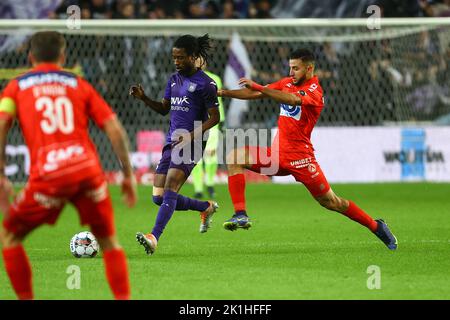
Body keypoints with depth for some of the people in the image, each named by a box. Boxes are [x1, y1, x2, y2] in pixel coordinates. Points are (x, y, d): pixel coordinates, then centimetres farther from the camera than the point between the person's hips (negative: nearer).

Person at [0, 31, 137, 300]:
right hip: (88, 168, 1)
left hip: (48, 176, -1)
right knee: (109, 241, 17)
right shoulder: (79, 84, 19)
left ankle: (26, 299, 11)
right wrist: (128, 175, 16)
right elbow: (116, 130, 10)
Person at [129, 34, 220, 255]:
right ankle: (206, 207, 24)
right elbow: (164, 109, 22)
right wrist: (143, 98, 5)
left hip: (191, 145, -8)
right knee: (158, 197, 4)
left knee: (170, 190, -21)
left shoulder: (205, 83, -7)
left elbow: (214, 118, -8)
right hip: (172, 143, 8)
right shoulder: (174, 80, 15)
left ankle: (154, 238, -29)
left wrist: (192, 136, -19)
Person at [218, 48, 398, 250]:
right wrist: (224, 93, -2)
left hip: (299, 157, -7)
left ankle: (376, 227, 16)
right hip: (277, 154, 7)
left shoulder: (314, 91, -14)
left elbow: (291, 99, -34)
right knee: (234, 158, -10)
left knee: (330, 202, -2)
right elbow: (254, 95, 9)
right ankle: (241, 215, -16)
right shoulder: (287, 83, 9)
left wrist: (257, 87, -39)